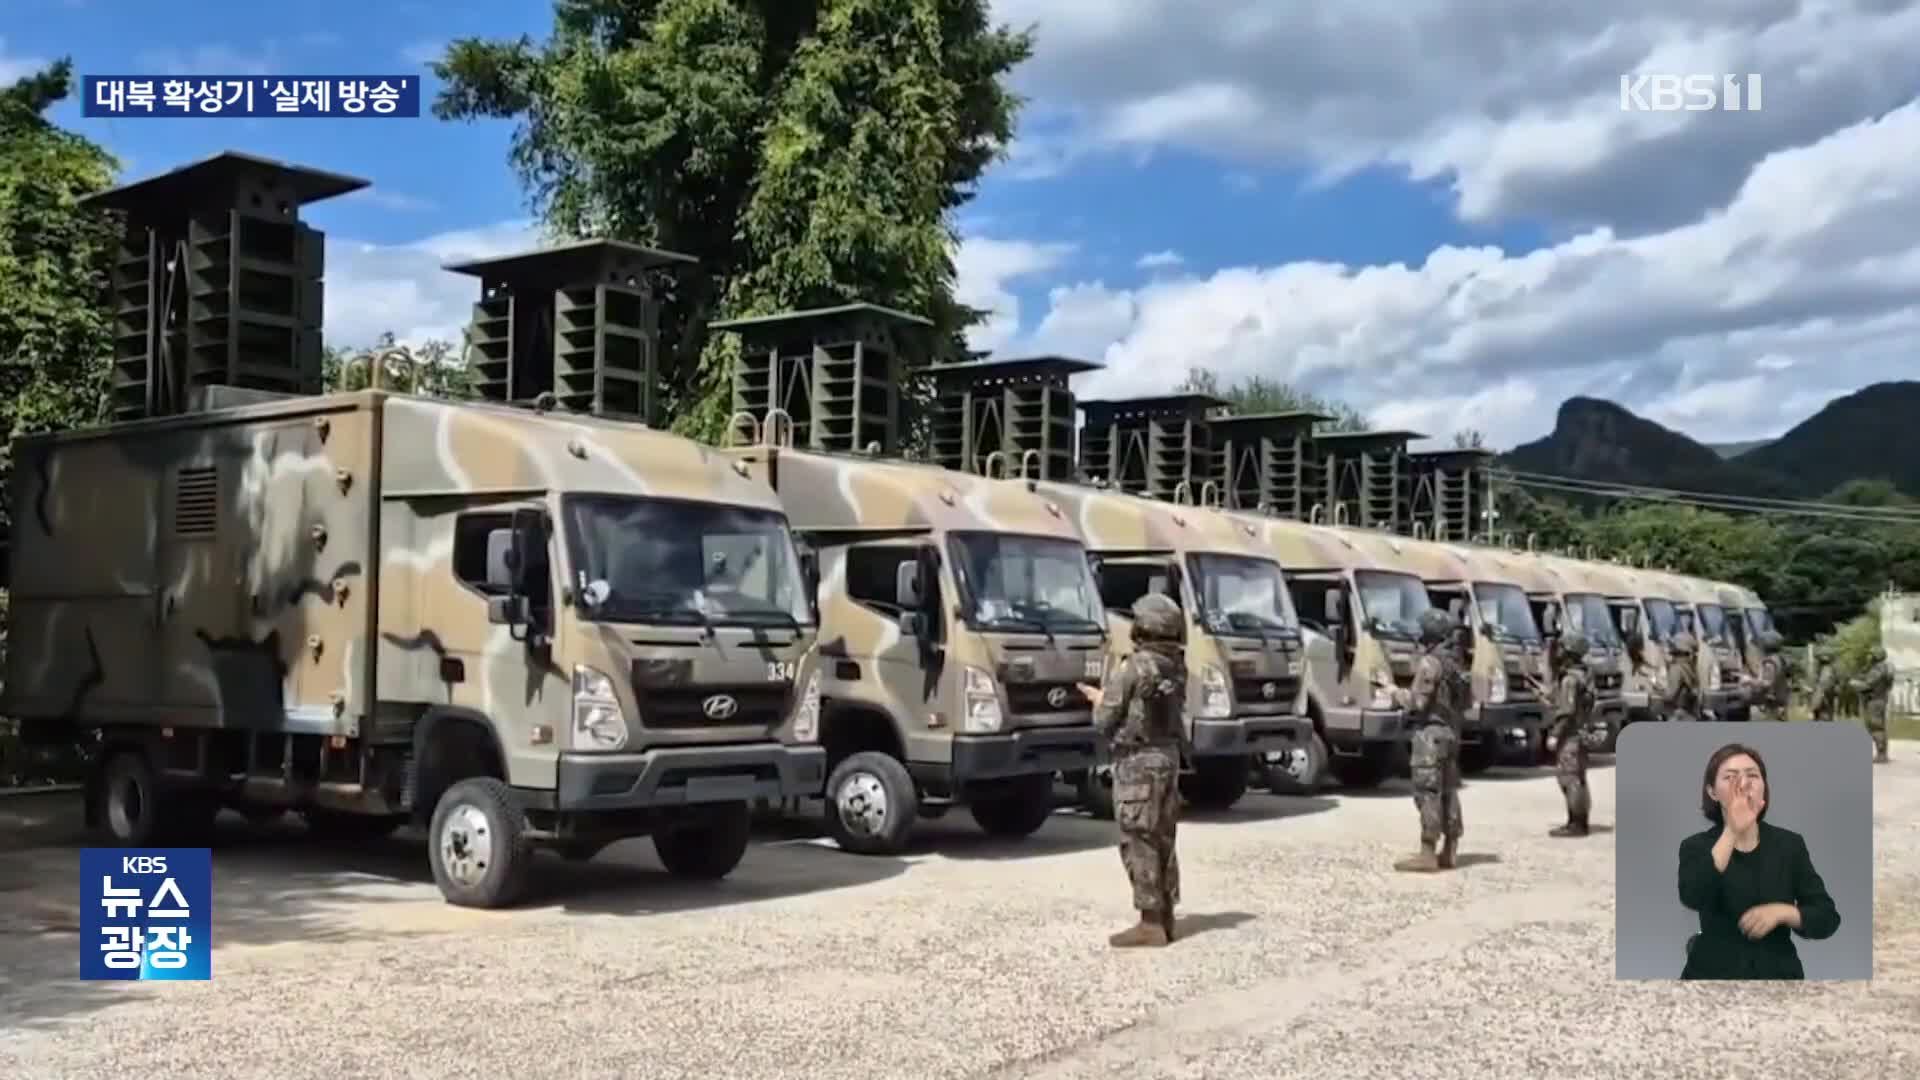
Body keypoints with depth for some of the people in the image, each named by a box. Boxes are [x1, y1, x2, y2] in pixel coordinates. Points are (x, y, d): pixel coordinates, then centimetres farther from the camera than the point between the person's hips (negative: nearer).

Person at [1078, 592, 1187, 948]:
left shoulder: (1131, 669, -16)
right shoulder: (1176, 668, 7)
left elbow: (1104, 720, -12)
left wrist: (1100, 700, 11)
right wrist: (1105, 696, 20)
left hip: (1136, 762, -8)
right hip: (1168, 757, 8)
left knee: (1139, 842, -5)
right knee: (1162, 840, 13)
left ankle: (1151, 923, -6)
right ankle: (1165, 918, 18)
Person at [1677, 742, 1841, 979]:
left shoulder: (1790, 844, 2)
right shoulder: (1696, 846, -3)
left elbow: (1827, 919, 1)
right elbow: (1693, 897, -24)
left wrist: (1781, 912, -17)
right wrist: (1732, 831, -29)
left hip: (1778, 973, 1)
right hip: (1714, 973, -1)